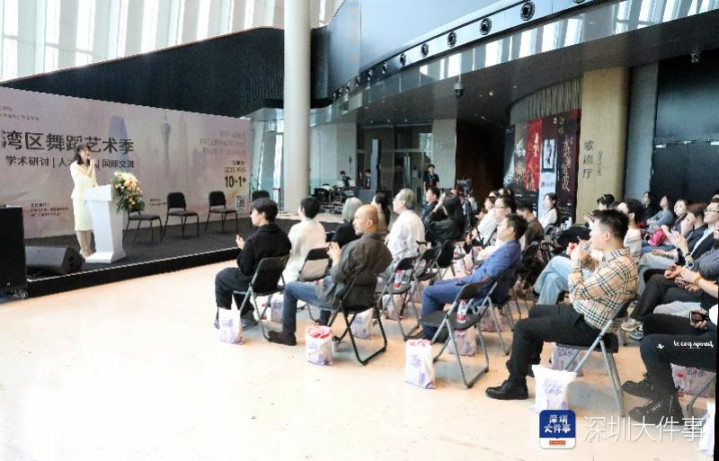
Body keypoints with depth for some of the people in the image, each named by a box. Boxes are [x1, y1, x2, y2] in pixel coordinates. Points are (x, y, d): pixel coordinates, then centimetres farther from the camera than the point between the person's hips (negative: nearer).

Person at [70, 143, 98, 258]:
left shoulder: (90, 165, 15)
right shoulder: (74, 166, -2)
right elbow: (85, 178, -12)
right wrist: (91, 166, -9)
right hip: (80, 197, -5)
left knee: (89, 223, 6)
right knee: (81, 223, -2)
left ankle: (88, 248, 11)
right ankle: (83, 249, 0)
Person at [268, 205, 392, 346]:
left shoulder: (356, 246, -29)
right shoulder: (382, 247, -2)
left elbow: (337, 277, -23)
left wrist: (336, 257, -7)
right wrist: (341, 254, 5)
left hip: (343, 297, -8)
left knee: (290, 288, 10)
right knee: (327, 280, 39)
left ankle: (287, 334, 23)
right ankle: (323, 325, 46)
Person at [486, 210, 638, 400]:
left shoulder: (619, 266, -30)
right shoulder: (616, 257, 2)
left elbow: (578, 291, -29)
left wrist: (576, 261, -15)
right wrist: (583, 258, -1)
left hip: (588, 327, -10)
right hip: (583, 313, 10)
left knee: (522, 327, -8)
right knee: (536, 311, 24)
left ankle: (516, 385, 5)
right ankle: (529, 363, 37)